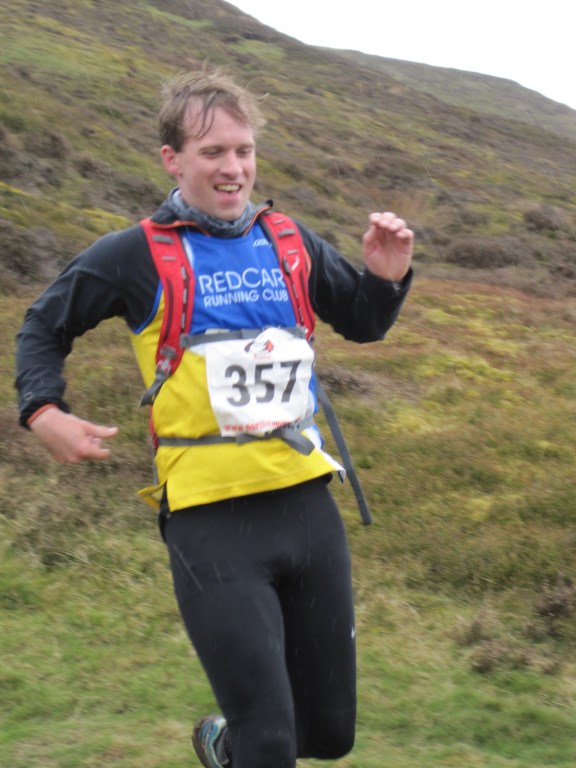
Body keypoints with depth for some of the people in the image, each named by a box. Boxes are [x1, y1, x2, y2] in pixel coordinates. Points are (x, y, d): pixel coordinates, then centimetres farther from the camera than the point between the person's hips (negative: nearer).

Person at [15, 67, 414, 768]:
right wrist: (42, 411, -2)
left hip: (306, 500, 5)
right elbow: (43, 328, 13)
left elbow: (362, 324, 22)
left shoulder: (290, 241, 9)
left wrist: (386, 277, 2)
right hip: (210, 518, -4)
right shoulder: (136, 255, -1)